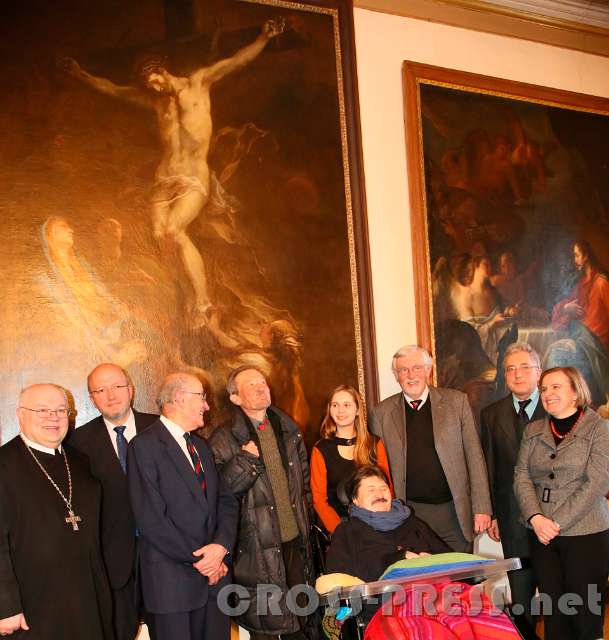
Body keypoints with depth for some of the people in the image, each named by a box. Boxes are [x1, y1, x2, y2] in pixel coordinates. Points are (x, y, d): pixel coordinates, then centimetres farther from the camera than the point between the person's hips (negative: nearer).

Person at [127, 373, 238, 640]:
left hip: (214, 575, 7)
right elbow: (151, 519, -17)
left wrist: (221, 545, -8)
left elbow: (226, 501, 11)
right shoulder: (144, 445, -11)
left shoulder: (201, 446, 16)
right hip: (173, 579, -7)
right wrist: (198, 560, -13)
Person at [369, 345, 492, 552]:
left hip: (454, 513, 0)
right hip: (409, 514, 0)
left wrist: (482, 508, -2)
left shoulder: (456, 401, 3)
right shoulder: (381, 413, 2)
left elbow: (474, 457, 2)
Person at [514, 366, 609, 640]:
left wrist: (557, 522, -14)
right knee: (553, 609, 8)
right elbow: (521, 476, 4)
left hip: (585, 534, -3)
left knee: (585, 612, 2)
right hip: (541, 534, 4)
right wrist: (536, 518, -12)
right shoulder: (533, 430, 9)